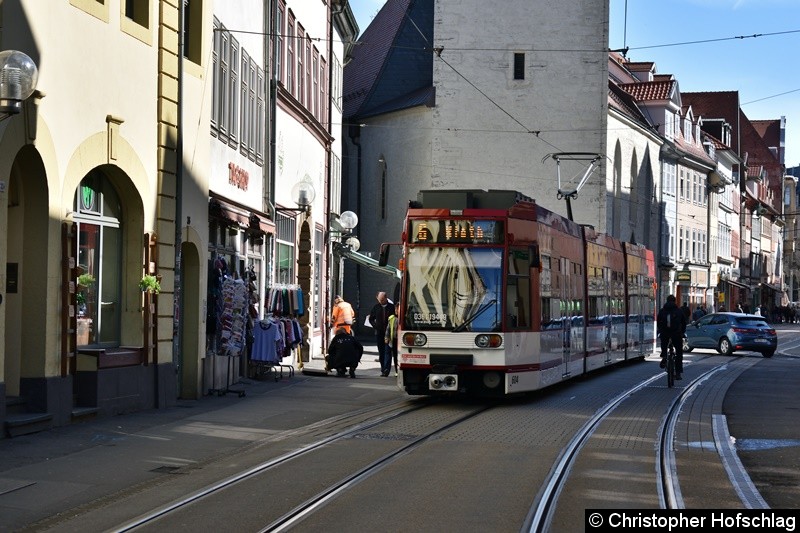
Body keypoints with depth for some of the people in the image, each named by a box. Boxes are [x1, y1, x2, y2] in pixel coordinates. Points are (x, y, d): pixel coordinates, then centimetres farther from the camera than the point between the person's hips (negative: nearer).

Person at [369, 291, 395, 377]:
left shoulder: (391, 307, -2)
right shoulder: (376, 307, 7)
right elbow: (371, 319, 18)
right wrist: (375, 326, 4)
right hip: (379, 333, 4)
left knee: (388, 351, -10)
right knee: (381, 352, 9)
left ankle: (386, 369, -14)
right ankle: (383, 369, 16)